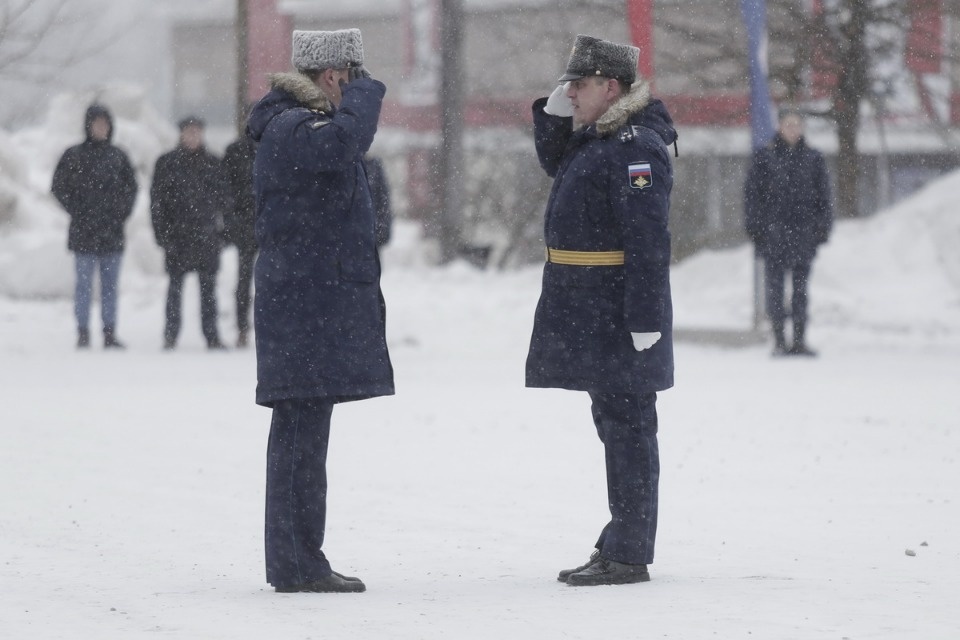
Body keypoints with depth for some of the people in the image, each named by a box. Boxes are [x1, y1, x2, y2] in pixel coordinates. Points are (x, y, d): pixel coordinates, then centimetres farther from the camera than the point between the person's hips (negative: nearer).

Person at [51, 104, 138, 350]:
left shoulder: (118, 156, 9)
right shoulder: (74, 155, 0)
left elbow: (131, 186, 17)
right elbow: (59, 186, 0)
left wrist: (122, 211, 4)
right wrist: (77, 211, -7)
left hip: (112, 232, 3)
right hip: (84, 232, -3)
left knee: (110, 284, 6)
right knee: (84, 283, -3)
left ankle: (110, 334, 9)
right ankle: (83, 334, -1)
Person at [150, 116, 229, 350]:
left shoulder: (212, 163, 10)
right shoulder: (167, 163, 2)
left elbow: (222, 196, 14)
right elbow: (157, 200, 1)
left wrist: (222, 227, 4)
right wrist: (162, 233, -6)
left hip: (207, 234, 2)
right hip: (177, 234, -2)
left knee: (208, 286, 3)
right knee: (175, 284, 1)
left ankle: (212, 336, 6)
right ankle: (170, 335, 7)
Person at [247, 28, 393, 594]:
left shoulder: (297, 125, 18)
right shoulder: (293, 131, -16)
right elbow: (346, 139, -35)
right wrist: (364, 91, -19)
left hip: (309, 306, 11)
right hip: (309, 307, -11)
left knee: (301, 432, 13)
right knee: (303, 431, -9)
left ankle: (297, 561, 18)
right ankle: (297, 564, -8)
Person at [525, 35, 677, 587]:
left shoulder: (637, 147, -18)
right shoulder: (597, 137, 13)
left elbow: (648, 241, -23)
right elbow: (555, 163, 33)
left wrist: (644, 321, -26)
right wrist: (556, 112, 13)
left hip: (620, 317, -11)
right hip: (592, 313, 11)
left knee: (626, 427, -5)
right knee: (614, 424, 16)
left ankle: (629, 556, -2)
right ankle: (620, 543, 25)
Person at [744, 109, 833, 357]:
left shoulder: (813, 158, 10)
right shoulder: (765, 157, 4)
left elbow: (823, 196, 12)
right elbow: (752, 192, 4)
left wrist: (823, 227, 5)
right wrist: (754, 225, -3)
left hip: (804, 231, 2)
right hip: (773, 232, -2)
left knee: (801, 287, 4)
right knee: (775, 285, -3)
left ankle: (799, 339, 8)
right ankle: (779, 340, 0)